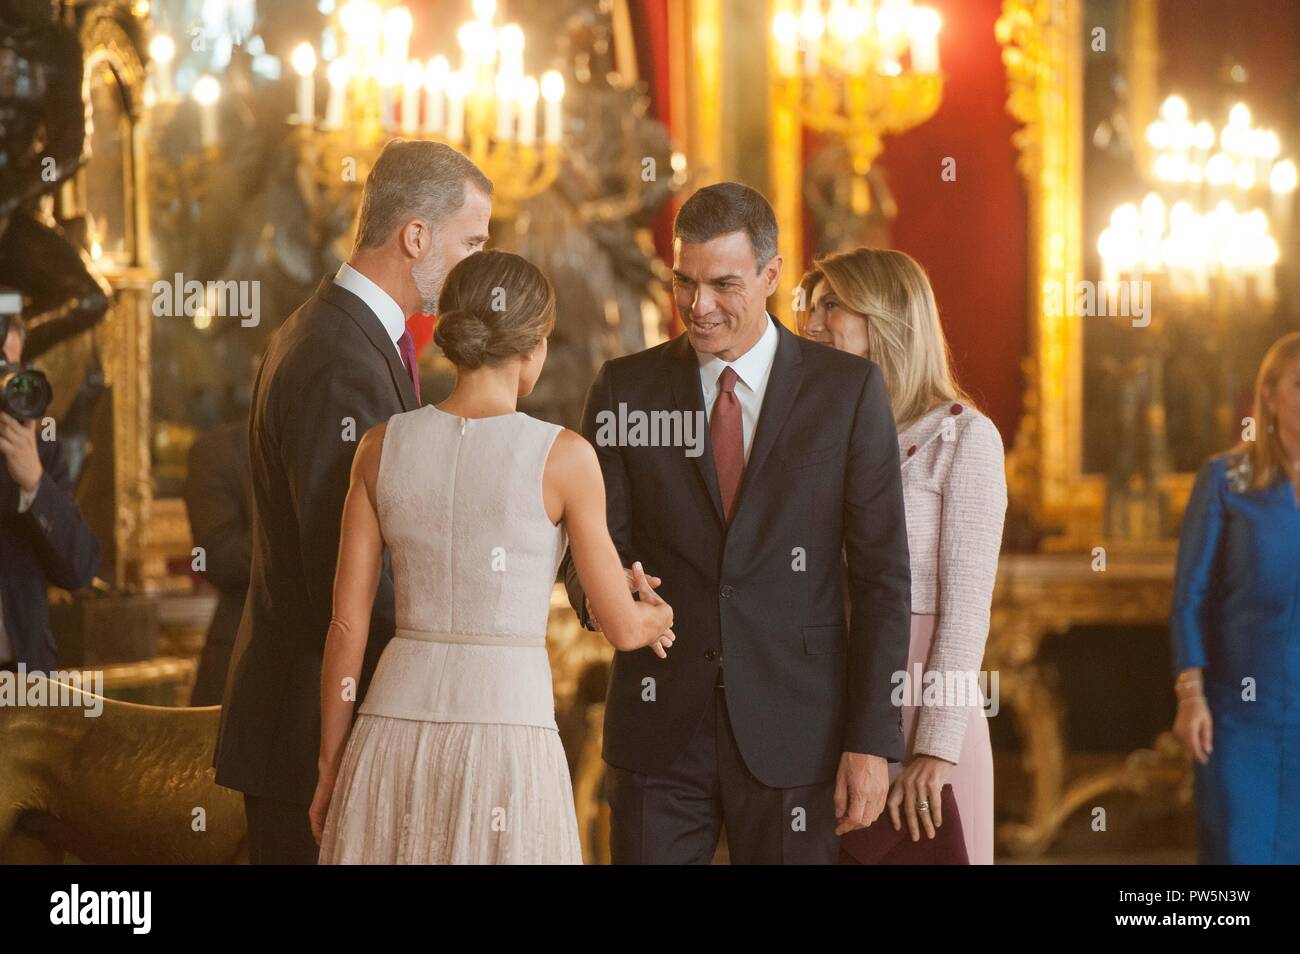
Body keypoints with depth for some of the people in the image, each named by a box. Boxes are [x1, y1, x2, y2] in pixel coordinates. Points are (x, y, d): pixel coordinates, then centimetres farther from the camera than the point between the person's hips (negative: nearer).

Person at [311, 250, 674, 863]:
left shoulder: (383, 447, 4)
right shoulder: (562, 457, -5)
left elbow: (347, 623, 5)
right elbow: (621, 627, 2)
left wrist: (330, 768, 14)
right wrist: (657, 619, 26)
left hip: (396, 743, 4)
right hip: (507, 743, -3)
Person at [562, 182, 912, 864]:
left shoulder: (848, 390, 0)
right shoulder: (626, 389, 5)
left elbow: (881, 576, -1)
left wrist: (872, 742, -7)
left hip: (792, 728, -1)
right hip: (660, 725, 1)